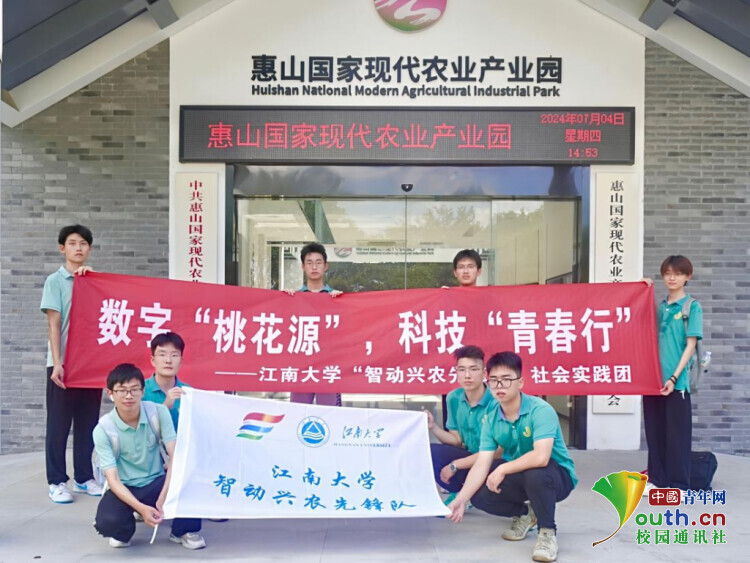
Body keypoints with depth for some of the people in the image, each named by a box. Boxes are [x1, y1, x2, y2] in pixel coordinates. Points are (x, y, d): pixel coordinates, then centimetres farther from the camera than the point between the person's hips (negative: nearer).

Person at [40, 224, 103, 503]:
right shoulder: (55, 281, 0)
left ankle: (84, 477, 19)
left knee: (88, 423, 9)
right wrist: (57, 363, -14)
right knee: (58, 424, 2)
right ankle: (56, 482, 9)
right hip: (63, 363, -4)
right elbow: (53, 324, -6)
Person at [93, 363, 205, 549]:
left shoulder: (159, 412, -12)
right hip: (125, 489, -1)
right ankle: (122, 531, 7)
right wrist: (141, 508, -35)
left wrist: (164, 496, -30)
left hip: (157, 483, 1)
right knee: (108, 522, -33)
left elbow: (176, 456, -17)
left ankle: (184, 530, -5)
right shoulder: (103, 429, -16)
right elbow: (113, 479, -20)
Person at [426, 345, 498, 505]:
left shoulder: (495, 402, -22)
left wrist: (455, 465, -18)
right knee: (429, 452, -18)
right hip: (470, 457, 5)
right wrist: (433, 427, -13)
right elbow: (457, 440, 5)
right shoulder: (454, 398, -3)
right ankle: (459, 492, 2)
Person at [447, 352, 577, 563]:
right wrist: (461, 498, -26)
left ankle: (547, 531, -12)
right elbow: (481, 464, -12)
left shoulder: (540, 410, -26)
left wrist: (502, 469, -27)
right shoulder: (491, 419, -7)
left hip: (557, 474, -6)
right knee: (479, 494, -15)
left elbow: (541, 457, -38)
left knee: (536, 473, -39)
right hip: (519, 475, 6)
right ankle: (524, 514, 14)